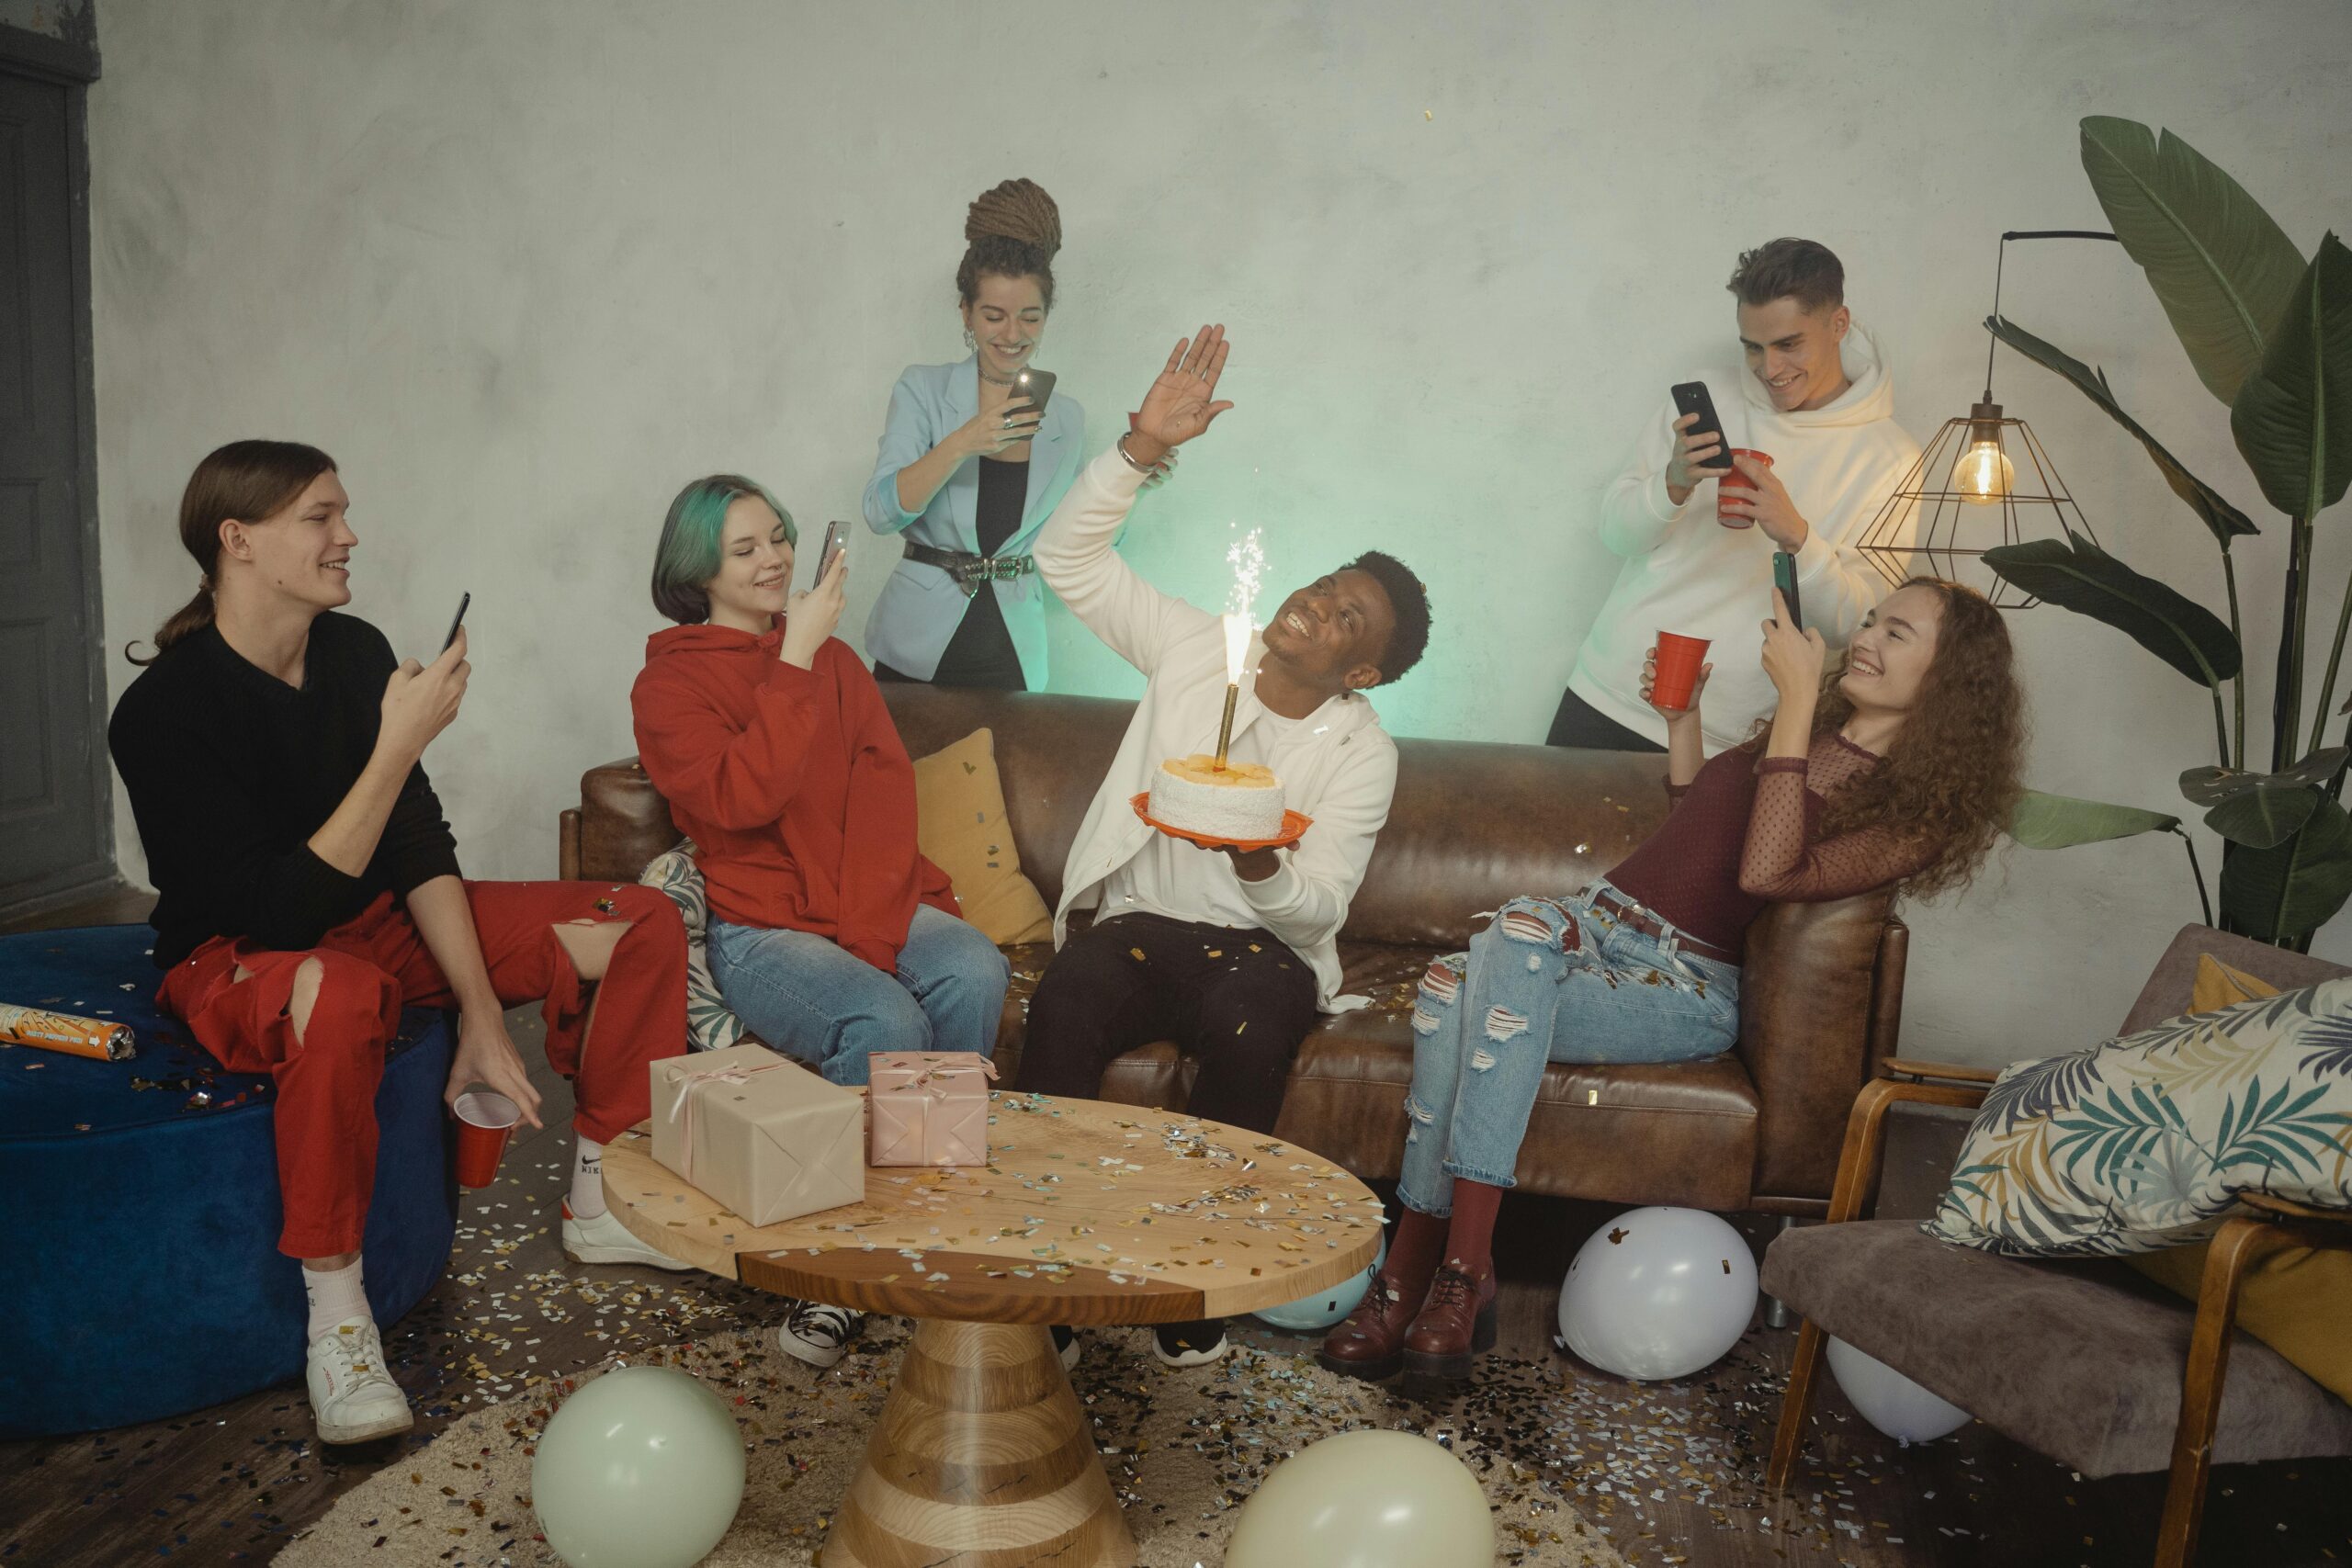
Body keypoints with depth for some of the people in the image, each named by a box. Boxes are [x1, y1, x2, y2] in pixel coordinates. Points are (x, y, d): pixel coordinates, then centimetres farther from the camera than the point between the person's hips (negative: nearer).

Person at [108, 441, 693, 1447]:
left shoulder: (355, 650, -4)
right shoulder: (164, 711, -22)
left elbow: (418, 845, -3)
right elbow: (284, 913, -28)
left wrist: (482, 1012, -11)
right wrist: (401, 744, -31)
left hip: (376, 921, 7)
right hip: (236, 958, -6)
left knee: (644, 924, -6)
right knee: (338, 995, -44)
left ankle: (597, 1206, 7)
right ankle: (336, 1320, -26)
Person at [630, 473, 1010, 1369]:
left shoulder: (832, 658, 18)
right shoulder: (668, 683, 3)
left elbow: (887, 784, 6)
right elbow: (739, 799, -16)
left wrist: (867, 920, -10)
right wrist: (793, 664, -14)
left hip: (872, 905, 4)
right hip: (759, 926, -4)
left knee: (976, 973, -27)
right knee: (886, 1022, -32)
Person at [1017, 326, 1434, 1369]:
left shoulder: (1363, 754, 0)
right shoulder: (1198, 650, 4)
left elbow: (1319, 906, -8)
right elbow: (1068, 558, -1)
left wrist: (1263, 868, -31)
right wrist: (1143, 446, -14)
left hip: (1263, 944, -1)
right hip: (1140, 922, 1)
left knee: (1247, 1022, -36)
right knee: (1065, 1002, -32)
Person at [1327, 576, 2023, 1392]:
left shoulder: (1917, 812, -3)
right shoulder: (1803, 730, 18)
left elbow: (1766, 873, -20)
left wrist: (1797, 698, -18)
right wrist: (1682, 717, 19)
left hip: (1685, 989, -6)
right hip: (1594, 920, 6)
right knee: (1453, 978, -29)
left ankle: (1460, 1266, -32)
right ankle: (1417, 1273, -27)